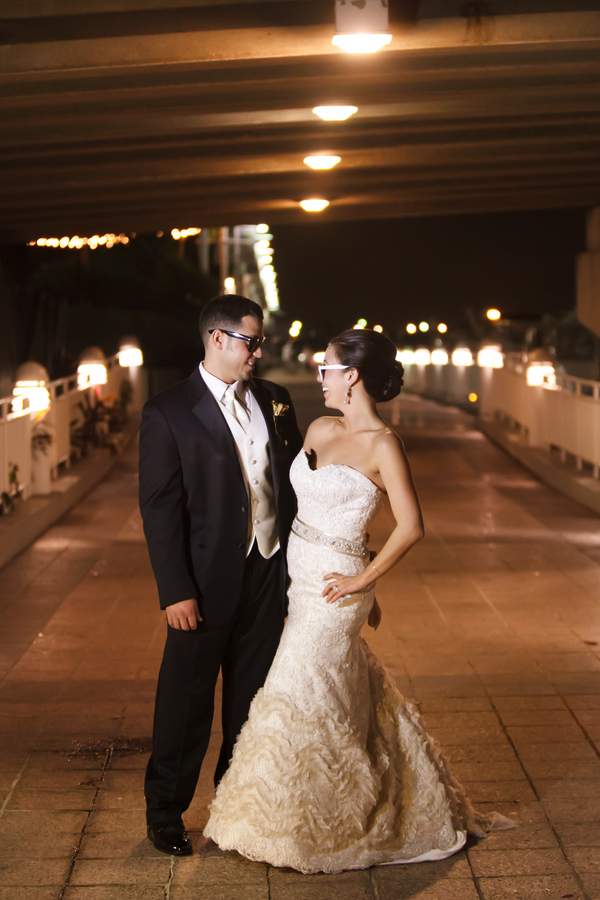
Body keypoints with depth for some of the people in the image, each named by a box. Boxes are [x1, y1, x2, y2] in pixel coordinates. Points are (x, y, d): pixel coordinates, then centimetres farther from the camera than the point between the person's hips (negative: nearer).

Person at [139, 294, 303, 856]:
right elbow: (159, 508, -12)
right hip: (207, 582, -5)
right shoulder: (168, 412, -9)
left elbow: (295, 481, 12)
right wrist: (175, 592, -16)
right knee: (186, 699, 6)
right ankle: (165, 813, 24)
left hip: (269, 573, 5)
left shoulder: (273, 400, 7)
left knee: (252, 696, 16)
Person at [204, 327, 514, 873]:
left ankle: (313, 828, 14)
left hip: (332, 589, -8)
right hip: (297, 578, 8)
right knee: (349, 697, 17)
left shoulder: (382, 444, -16)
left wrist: (363, 580, -14)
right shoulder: (320, 429, 7)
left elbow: (411, 526, -19)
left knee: (301, 697, -4)